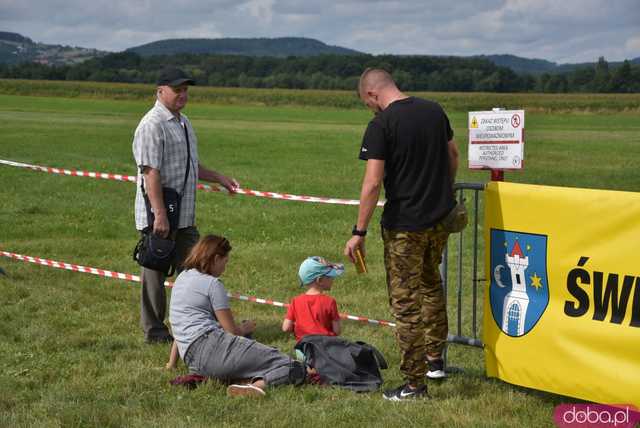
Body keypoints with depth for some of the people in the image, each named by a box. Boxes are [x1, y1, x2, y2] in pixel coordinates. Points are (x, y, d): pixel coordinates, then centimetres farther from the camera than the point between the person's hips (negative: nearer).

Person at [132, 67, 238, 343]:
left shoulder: (183, 122, 16)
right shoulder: (153, 125, -15)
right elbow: (151, 173, -22)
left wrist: (219, 178, 22)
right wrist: (160, 214, -27)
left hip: (185, 215, 9)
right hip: (158, 216, -9)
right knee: (156, 272, 1)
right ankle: (154, 331, 11)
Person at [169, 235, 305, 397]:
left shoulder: (182, 277, 24)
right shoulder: (212, 283, 0)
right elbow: (232, 330, -1)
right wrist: (244, 329, 22)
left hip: (191, 360, 9)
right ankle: (258, 383, -43)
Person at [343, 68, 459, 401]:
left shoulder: (380, 125, -15)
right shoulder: (434, 111, 4)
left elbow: (372, 183, -19)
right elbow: (453, 155, 17)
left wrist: (359, 232, -14)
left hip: (404, 224, -7)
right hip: (440, 217, 7)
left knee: (406, 302, 2)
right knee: (431, 285, 27)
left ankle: (414, 383, 7)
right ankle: (435, 359, 36)